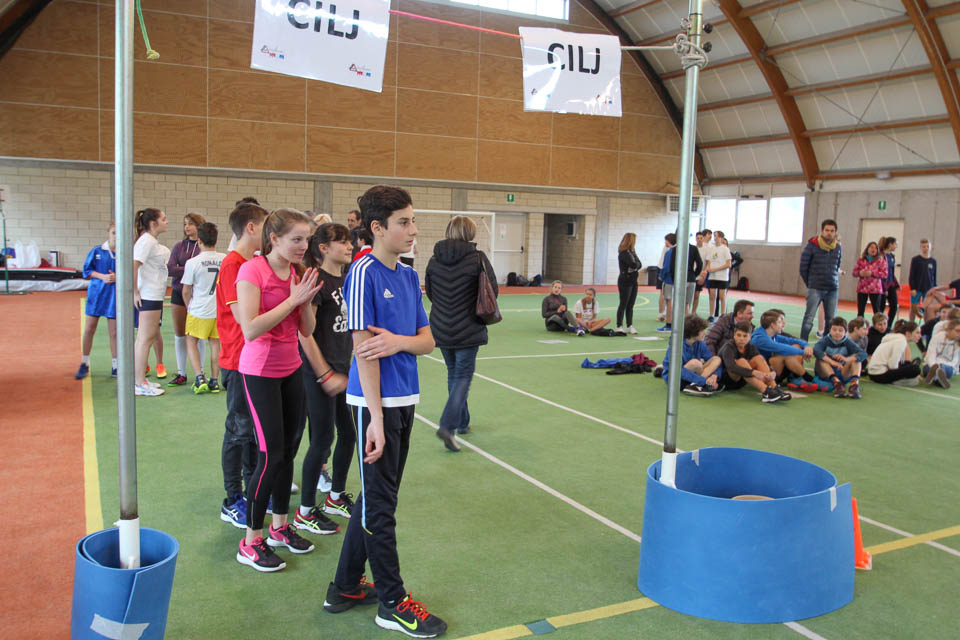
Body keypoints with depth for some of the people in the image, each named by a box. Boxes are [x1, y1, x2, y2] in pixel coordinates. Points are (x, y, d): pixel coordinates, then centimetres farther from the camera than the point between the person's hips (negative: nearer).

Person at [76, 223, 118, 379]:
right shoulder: (97, 251, -2)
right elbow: (87, 270, 3)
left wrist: (117, 277, -17)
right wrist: (102, 276, -12)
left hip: (114, 296, -1)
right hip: (96, 294, 1)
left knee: (114, 332, 5)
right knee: (89, 329, 4)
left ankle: (115, 366, 18)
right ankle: (84, 364, 18)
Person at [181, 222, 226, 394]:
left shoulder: (192, 262, -11)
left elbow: (186, 291, -3)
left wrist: (189, 307, 13)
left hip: (199, 310, -3)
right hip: (220, 309, 3)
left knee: (191, 342, 11)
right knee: (215, 343, 11)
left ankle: (199, 377, -1)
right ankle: (214, 381, 12)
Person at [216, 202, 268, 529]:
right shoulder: (232, 264, -16)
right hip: (239, 361, -9)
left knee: (255, 427, 16)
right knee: (239, 430, 1)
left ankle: (253, 490, 29)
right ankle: (232, 502, 13)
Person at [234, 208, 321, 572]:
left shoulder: (297, 276, 6)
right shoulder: (252, 270, -15)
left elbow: (307, 330, 5)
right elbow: (251, 329, -24)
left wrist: (306, 300, -12)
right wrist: (293, 299, -22)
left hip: (290, 370, 7)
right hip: (260, 372, -7)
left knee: (288, 450, 13)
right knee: (271, 455, -6)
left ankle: (280, 526, 29)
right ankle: (251, 542, 8)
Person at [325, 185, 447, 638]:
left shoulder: (409, 276, 10)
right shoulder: (364, 273, -13)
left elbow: (428, 341, 9)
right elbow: (363, 348, -16)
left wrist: (399, 341, -14)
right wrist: (376, 417, -18)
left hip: (404, 400, 8)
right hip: (375, 401, -8)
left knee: (376, 498, 17)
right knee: (379, 503, 5)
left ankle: (346, 588, 32)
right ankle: (393, 602, 19)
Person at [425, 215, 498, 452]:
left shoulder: (434, 259, 0)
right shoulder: (477, 258, -11)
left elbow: (429, 292, 9)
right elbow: (493, 290, -9)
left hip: (441, 328, 5)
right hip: (468, 329, -4)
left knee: (454, 374, 19)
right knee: (463, 376, 2)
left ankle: (462, 422, 30)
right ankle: (448, 425, -13)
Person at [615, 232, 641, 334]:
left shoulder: (632, 251, 13)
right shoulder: (623, 253, -13)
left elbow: (639, 264, 7)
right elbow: (633, 264, -22)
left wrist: (635, 266, -11)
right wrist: (636, 264, -3)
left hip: (633, 281, 8)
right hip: (625, 281, -8)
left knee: (631, 305, 9)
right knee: (623, 304, -4)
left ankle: (630, 326, 13)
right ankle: (619, 326, 1)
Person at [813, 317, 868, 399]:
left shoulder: (847, 342, -2)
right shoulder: (825, 340, -6)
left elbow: (863, 354, -19)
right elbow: (816, 350, -29)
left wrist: (846, 359, -37)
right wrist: (832, 362, -42)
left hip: (844, 374, 2)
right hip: (826, 374, -1)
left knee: (855, 358, -16)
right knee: (821, 357, -26)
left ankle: (855, 384, -36)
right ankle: (836, 383, -40)